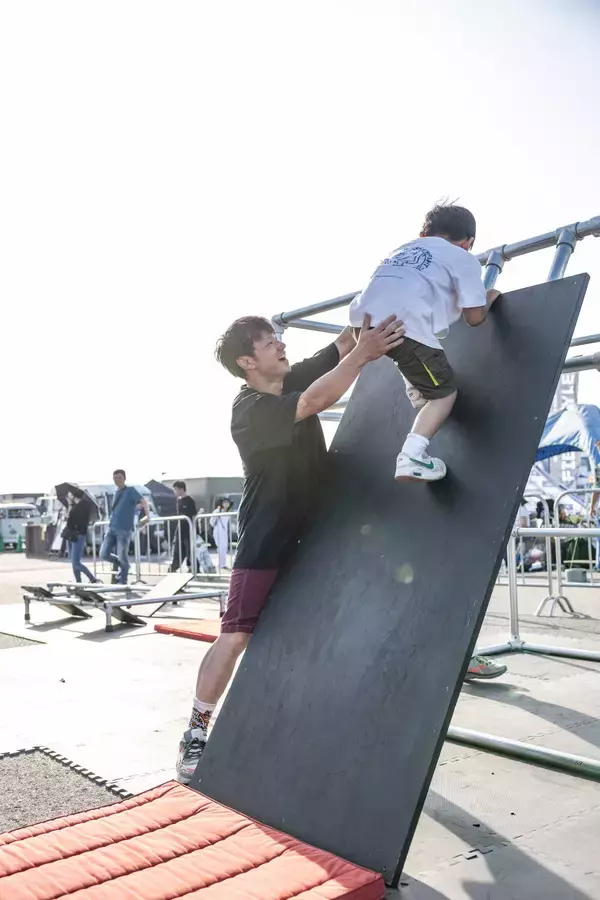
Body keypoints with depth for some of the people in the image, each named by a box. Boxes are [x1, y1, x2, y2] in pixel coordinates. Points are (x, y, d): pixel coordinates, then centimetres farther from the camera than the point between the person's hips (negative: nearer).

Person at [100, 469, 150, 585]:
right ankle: (120, 563, 26)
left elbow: (143, 501, -16)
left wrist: (147, 516, -28)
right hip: (112, 528, 6)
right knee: (104, 554, 1)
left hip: (124, 529, -6)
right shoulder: (116, 493, 16)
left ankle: (122, 582, 11)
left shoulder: (131, 491, -4)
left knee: (122, 557, -4)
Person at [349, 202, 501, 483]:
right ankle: (412, 456, -6)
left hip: (363, 320, 6)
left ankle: (417, 392, 39)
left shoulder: (403, 249, 34)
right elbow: (474, 317, 17)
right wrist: (489, 299, 36)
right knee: (444, 391, 12)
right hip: (405, 327, -6)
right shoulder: (463, 258, 20)